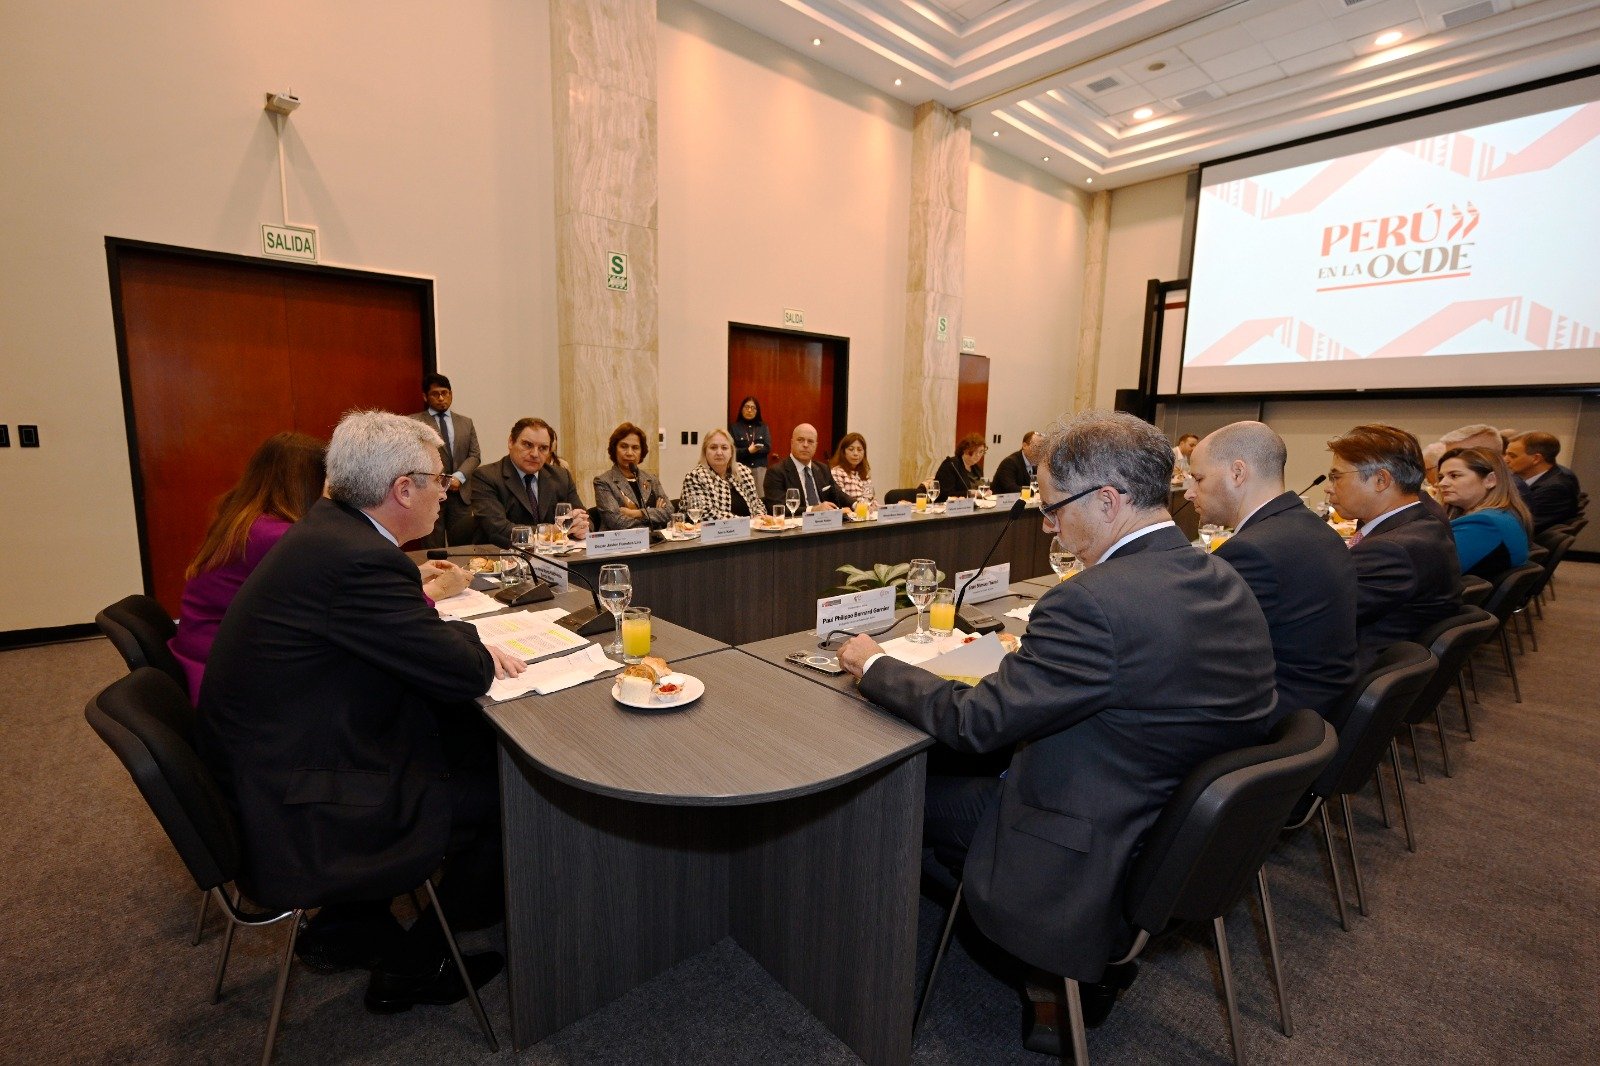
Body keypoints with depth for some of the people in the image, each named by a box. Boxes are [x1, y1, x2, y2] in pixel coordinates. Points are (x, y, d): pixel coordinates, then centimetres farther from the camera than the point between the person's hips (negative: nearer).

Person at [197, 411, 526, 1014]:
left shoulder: (328, 528, 2)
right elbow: (464, 674, -23)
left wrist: (464, 645, -2)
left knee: (472, 740, 14)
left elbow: (397, 636, 14)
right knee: (505, 794, -3)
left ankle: (347, 926, 26)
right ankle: (410, 965, 20)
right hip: (294, 815, -9)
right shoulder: (360, 559, -29)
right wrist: (478, 652, -2)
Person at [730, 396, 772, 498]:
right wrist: (748, 451, -16)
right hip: (741, 469, -2)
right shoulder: (734, 427, 4)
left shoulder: (763, 427, 11)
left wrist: (748, 451, -7)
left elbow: (768, 448, 1)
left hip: (760, 469, 2)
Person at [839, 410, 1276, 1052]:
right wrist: (1034, 656, 9)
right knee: (983, 769, 20)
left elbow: (972, 722, -24)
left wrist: (874, 666, -10)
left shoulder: (1093, 603, -30)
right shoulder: (1228, 585, -3)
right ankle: (1094, 962, 26)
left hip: (1096, 868, -8)